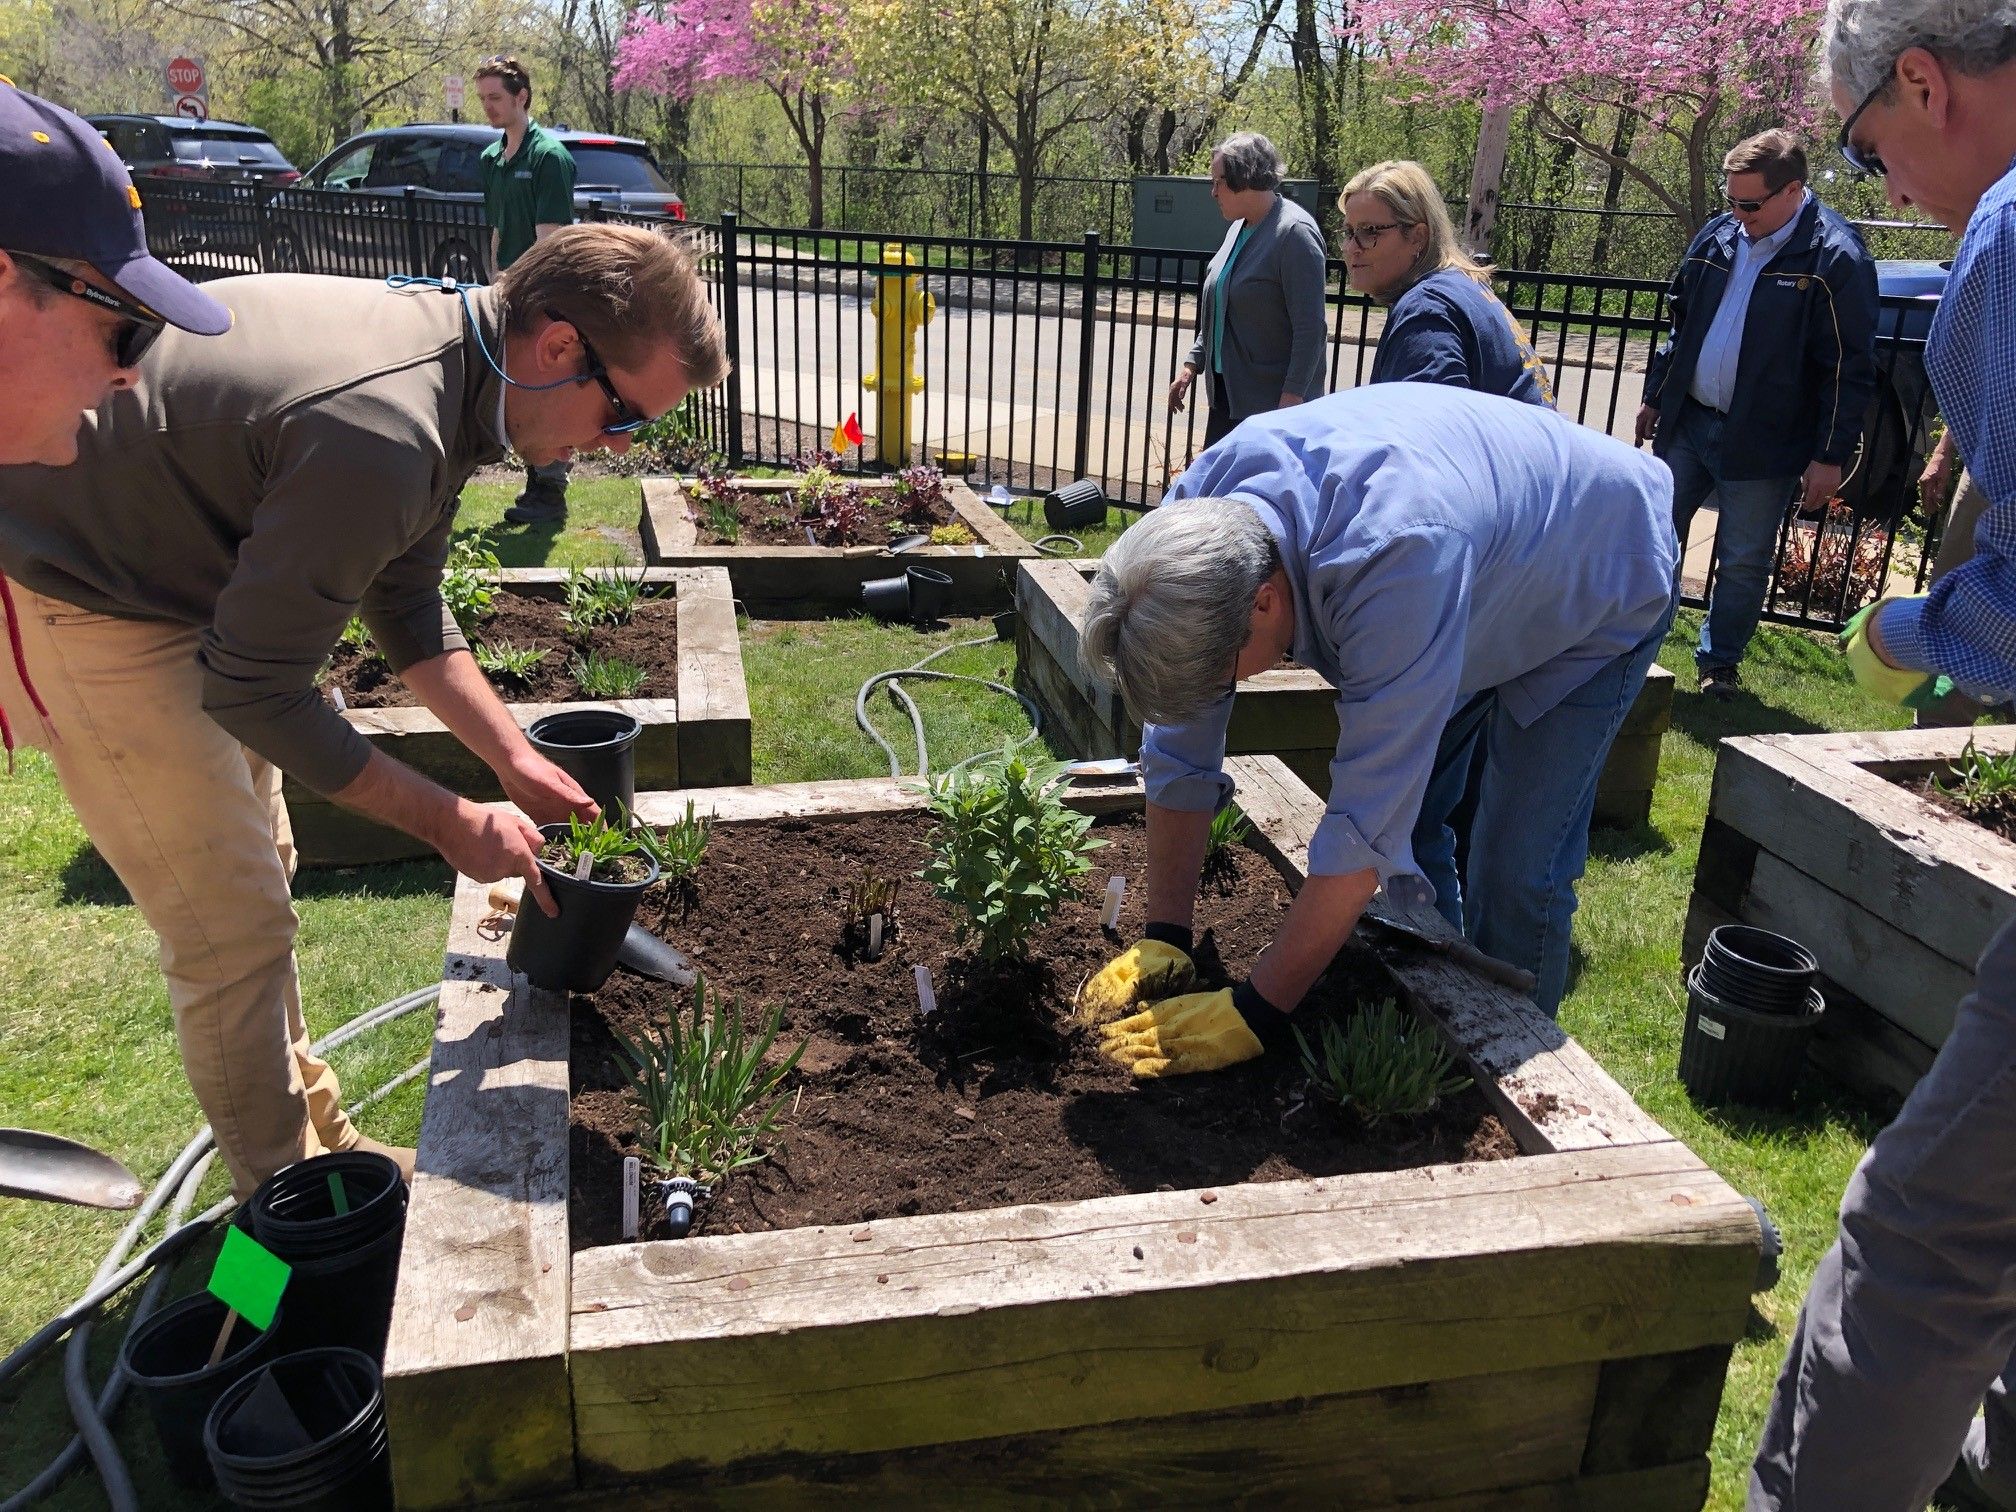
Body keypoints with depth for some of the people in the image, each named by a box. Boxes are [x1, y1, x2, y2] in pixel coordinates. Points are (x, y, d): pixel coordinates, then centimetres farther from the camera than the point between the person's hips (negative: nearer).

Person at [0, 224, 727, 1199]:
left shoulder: (447, 359, -3)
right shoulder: (380, 433, -35)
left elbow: (408, 607, 9)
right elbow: (256, 691, -26)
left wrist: (516, 763, 4)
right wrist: (451, 824, -18)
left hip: (169, 569, 10)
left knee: (256, 873, 18)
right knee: (236, 930, -4)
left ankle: (320, 1144, 35)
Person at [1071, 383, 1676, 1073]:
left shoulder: (1397, 557, -48)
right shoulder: (1195, 515, -26)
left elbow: (1365, 827, -44)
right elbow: (1178, 752, -17)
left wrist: (1255, 1013, -37)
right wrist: (1164, 935, -17)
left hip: (1604, 592, -6)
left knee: (1517, 874, -12)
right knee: (1411, 815, 11)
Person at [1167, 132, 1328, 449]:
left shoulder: (1295, 233, -16)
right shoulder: (1239, 228, 11)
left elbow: (1310, 328, -19)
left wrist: (1291, 399, -23)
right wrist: (1192, 365, 16)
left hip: (1273, 401, -9)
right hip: (1228, 394, 9)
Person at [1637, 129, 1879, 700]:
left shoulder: (1836, 258, -13)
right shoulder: (1717, 236, 4)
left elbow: (1850, 368, -12)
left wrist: (1830, 456, -13)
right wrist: (1655, 395, 18)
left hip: (1761, 443, -5)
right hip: (1686, 422, 5)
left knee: (1744, 563, 6)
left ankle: (1720, 662, 21)